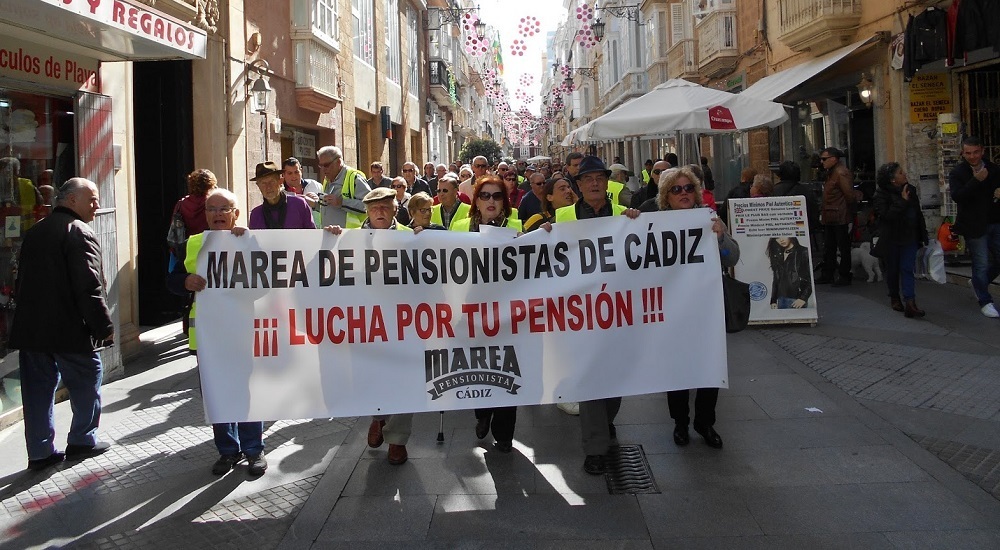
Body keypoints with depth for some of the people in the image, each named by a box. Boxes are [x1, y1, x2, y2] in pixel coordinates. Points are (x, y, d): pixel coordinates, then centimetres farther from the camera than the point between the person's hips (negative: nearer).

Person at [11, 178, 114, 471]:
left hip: (30, 328, 7)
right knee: (86, 382, 11)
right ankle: (82, 441, 20)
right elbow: (89, 288, -20)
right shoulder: (80, 233, -13)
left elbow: (22, 282, 20)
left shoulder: (34, 232, 14)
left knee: (38, 389, 11)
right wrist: (104, 326, -13)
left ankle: (40, 452, 16)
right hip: (70, 329, -7)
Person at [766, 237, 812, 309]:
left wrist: (803, 298, -16)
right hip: (781, 300, 5)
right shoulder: (778, 255, 15)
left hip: (796, 300, -5)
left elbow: (811, 279, -8)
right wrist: (773, 301, 11)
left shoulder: (803, 253, -3)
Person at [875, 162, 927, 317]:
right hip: (891, 239, -4)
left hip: (909, 238, 4)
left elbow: (918, 213, 15)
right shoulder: (881, 195, -10)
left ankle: (910, 304, -15)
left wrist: (923, 234, 15)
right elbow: (886, 215, -25)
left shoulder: (910, 190, 8)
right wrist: (902, 202, -24)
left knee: (907, 269, -6)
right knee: (892, 269, 10)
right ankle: (894, 298, 30)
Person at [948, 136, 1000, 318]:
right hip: (975, 226, -5)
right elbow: (957, 196, -20)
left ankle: (979, 284, 35)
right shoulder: (957, 172, -7)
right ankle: (985, 301, 13)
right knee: (981, 264, 2)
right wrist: (976, 181, -26)